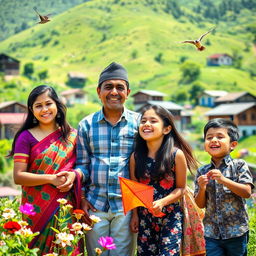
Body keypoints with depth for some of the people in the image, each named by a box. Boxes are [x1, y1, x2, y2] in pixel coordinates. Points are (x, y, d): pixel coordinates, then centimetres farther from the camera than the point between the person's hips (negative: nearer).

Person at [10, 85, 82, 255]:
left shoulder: (72, 135, 7)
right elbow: (18, 176, -7)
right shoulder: (26, 137, -1)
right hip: (37, 208, -2)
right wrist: (52, 179, -16)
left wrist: (74, 175, -10)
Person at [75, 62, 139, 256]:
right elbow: (82, 164, 9)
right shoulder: (87, 125, 6)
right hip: (95, 205, 2)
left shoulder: (138, 122, 2)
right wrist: (82, 198, 1)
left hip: (126, 205, -1)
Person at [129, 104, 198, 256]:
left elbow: (181, 188, -5)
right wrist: (135, 215, 6)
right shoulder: (136, 157, -3)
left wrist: (162, 202, -19)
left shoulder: (176, 154, -11)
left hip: (171, 216, -3)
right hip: (145, 216, 3)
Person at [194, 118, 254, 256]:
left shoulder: (239, 165, -4)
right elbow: (201, 204, 6)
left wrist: (223, 180, -22)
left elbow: (247, 192, -14)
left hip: (236, 231, -2)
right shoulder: (202, 172, 4)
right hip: (211, 233, 2)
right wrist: (202, 188, -14)